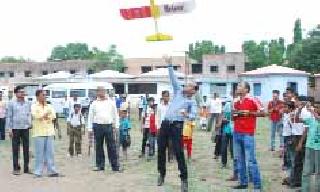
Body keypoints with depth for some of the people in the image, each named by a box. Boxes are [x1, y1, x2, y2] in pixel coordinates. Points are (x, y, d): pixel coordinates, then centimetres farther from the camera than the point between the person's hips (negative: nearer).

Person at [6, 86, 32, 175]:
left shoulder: (28, 103, 10)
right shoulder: (12, 103, 2)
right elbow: (9, 116, 1)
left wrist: (30, 123, -2)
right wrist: (9, 129, -4)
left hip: (25, 128, 3)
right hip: (15, 128, -3)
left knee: (26, 148, 5)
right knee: (15, 149, 2)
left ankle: (26, 168, 13)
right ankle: (16, 168, 9)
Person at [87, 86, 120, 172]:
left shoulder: (111, 103, 10)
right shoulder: (94, 104, 8)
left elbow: (115, 115, 13)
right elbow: (90, 117, 9)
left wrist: (116, 126, 7)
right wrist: (90, 128, 3)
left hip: (108, 126, 0)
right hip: (97, 126, 0)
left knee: (112, 146, -2)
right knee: (99, 147, 5)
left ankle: (115, 166, 1)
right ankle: (100, 165, 14)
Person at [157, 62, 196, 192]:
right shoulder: (178, 91, 14)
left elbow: (194, 115, -5)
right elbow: (173, 78, 10)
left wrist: (187, 115, -26)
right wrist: (169, 65, 3)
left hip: (176, 126, -5)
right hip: (165, 124, 5)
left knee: (179, 152, -7)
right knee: (161, 149, 10)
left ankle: (184, 179, 1)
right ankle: (161, 173, 27)